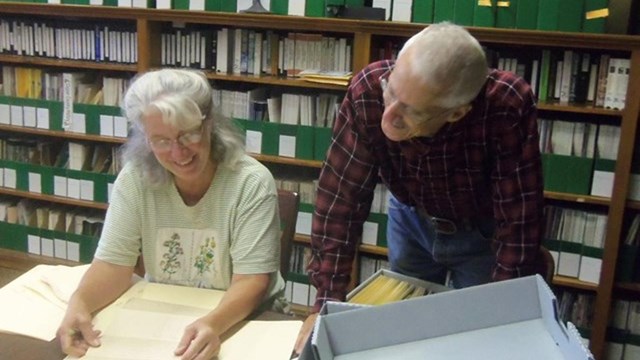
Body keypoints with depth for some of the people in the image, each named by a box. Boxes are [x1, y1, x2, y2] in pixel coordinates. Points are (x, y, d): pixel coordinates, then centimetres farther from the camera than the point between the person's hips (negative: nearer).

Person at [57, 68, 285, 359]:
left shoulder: (252, 184, -17)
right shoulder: (134, 180, -8)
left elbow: (251, 281, -19)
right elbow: (115, 263, -7)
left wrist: (213, 324, -38)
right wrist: (79, 303, -28)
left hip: (240, 321, -1)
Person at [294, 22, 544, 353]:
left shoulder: (508, 107, -38)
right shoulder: (367, 91, -32)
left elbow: (518, 218, -31)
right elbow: (341, 196, -27)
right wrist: (328, 301, -29)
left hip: (483, 230, -2)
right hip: (412, 218, 2)